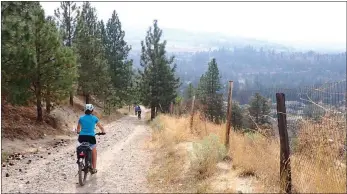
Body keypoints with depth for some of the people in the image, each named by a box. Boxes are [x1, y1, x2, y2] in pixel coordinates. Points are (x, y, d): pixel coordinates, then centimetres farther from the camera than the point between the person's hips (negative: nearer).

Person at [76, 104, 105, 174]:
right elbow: (101, 127, 15)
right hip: (91, 137, -2)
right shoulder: (94, 118, 2)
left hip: (82, 137, 2)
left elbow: (78, 128, 23)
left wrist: (78, 132, 44)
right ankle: (94, 169, 20)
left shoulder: (81, 118, 7)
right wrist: (103, 131, 35)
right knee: (94, 153, 17)